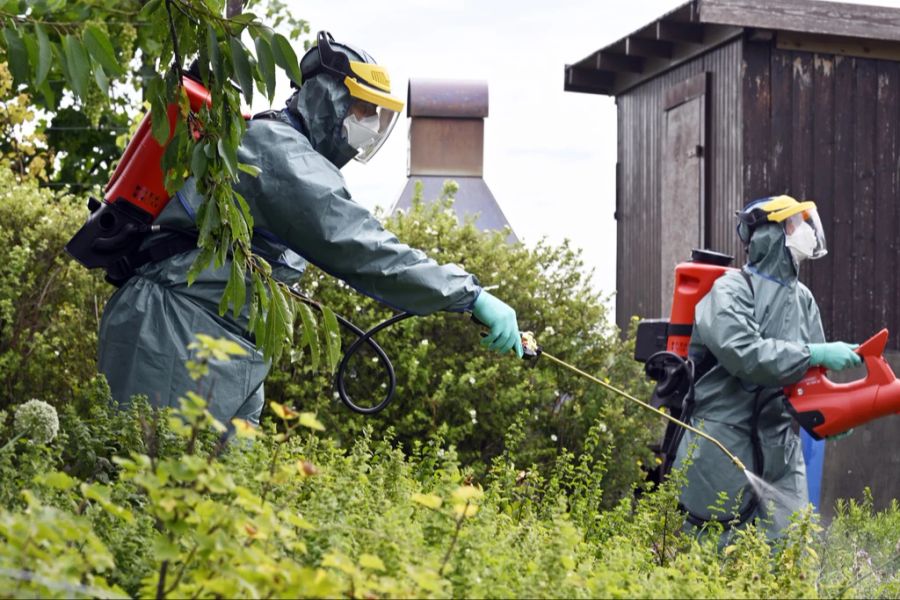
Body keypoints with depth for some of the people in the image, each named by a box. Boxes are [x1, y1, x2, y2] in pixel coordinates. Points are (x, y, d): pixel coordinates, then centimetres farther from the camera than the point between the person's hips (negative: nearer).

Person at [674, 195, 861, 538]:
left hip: (779, 448, 6)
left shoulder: (803, 299, 12)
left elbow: (809, 370, 15)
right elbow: (744, 354, -26)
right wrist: (815, 354, -25)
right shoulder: (730, 291, -10)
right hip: (723, 444, -6)